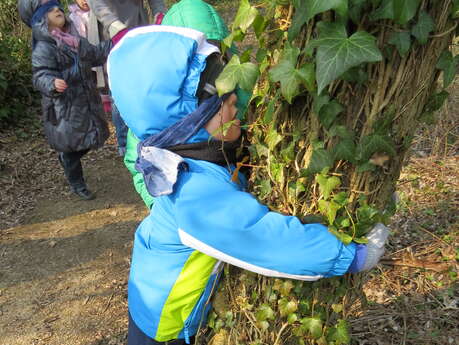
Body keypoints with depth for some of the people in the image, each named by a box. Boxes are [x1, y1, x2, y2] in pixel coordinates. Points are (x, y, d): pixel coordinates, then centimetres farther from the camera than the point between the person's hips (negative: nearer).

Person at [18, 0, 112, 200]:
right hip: (64, 108, -7)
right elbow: (40, 76, -22)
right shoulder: (43, 48, -15)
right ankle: (77, 185, 21)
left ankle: (65, 160, 44)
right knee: (70, 146, 3)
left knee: (87, 141, 16)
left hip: (85, 101, 8)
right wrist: (53, 83, -43)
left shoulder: (74, 39, 9)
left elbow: (95, 55, 23)